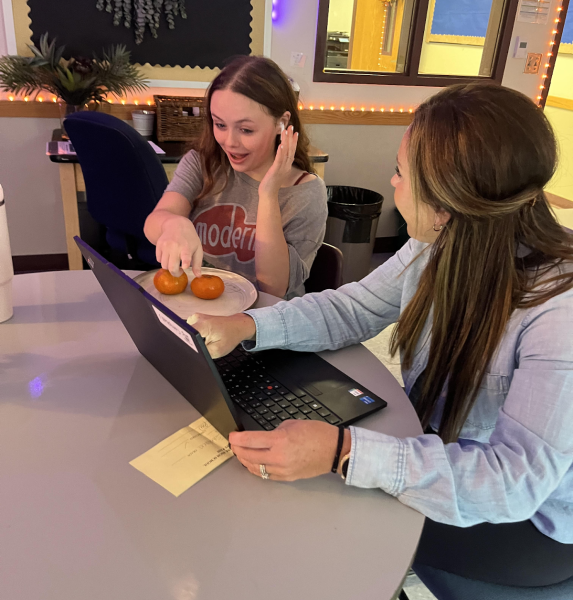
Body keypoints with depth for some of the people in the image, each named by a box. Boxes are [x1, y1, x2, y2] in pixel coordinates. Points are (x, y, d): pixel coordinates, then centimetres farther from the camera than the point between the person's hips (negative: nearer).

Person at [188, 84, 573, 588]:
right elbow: (352, 309, -5)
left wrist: (344, 452, -43)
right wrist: (247, 327, -21)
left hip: (532, 519, -5)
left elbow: (518, 479, -34)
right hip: (435, 449, 5)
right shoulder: (442, 247, -13)